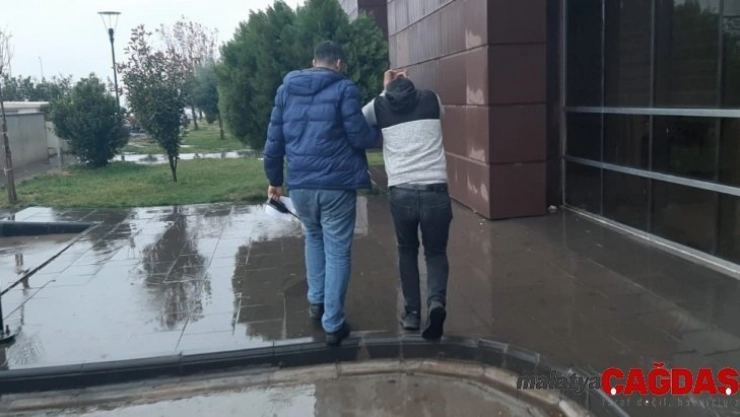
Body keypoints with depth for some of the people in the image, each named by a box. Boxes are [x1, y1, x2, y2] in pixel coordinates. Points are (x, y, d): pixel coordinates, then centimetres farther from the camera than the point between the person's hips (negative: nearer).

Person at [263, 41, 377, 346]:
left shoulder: (286, 89, 11)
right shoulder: (344, 89, -4)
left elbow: (274, 140, 11)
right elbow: (359, 137, -8)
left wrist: (274, 179, 21)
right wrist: (378, 136, 14)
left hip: (299, 184, 5)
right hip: (337, 185, -4)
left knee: (314, 238, 28)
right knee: (338, 253, 5)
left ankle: (316, 302, 31)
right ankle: (333, 325, 10)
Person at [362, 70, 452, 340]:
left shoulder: (379, 106, 10)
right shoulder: (431, 100, 12)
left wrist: (386, 90, 31)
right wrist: (407, 85, 39)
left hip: (401, 192, 0)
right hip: (435, 191, 0)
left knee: (407, 251, 22)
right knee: (436, 252, 15)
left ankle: (412, 313, 23)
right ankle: (436, 302, -9)